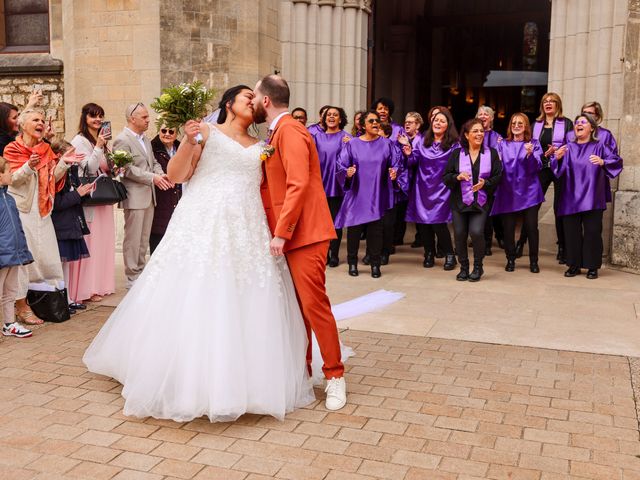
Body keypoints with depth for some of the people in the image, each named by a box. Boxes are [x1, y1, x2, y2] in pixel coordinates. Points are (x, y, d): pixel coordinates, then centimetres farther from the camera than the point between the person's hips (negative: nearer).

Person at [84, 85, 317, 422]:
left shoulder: (259, 148, 21)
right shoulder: (207, 132, 8)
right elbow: (175, 175, 0)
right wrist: (188, 141, -12)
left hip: (248, 233, 4)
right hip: (203, 229, -4)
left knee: (248, 310, 1)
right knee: (193, 306, -6)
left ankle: (248, 382, 11)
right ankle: (189, 381, 4)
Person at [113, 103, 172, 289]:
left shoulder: (146, 140, 18)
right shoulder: (122, 140, -10)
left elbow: (153, 162, 20)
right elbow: (127, 169, -18)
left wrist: (161, 174, -2)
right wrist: (152, 177, -21)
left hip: (149, 196, 8)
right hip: (134, 197, -8)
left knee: (144, 239, 13)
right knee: (133, 239, -2)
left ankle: (141, 273, 22)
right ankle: (132, 278, 5)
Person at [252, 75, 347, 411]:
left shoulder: (289, 131, -11)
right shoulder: (276, 134, 19)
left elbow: (299, 185, -21)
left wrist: (281, 232, -21)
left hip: (305, 234, -9)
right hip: (288, 235, 9)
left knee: (313, 304, -8)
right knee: (297, 306, 12)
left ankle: (335, 376, 4)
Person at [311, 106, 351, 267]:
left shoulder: (345, 137, 0)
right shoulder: (317, 136, 9)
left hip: (336, 185, -3)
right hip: (320, 183, 3)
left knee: (335, 220, 2)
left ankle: (334, 255, 10)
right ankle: (324, 253, 17)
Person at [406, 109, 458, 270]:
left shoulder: (453, 145, 1)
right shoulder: (422, 142, 10)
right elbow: (412, 162, 5)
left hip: (441, 190, -3)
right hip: (422, 189, 4)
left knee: (437, 222, -11)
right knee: (422, 221, 3)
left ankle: (450, 255, 6)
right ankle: (429, 254, 21)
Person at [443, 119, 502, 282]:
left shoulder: (491, 153, 5)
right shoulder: (456, 154, 5)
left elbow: (498, 177, 3)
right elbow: (446, 178, 2)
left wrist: (485, 183, -15)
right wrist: (457, 177, -18)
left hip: (481, 202, -1)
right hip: (459, 201, 1)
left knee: (476, 232, -17)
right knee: (460, 234, 0)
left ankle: (478, 267, 5)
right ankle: (464, 267, 21)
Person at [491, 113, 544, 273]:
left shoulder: (534, 144, 6)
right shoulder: (503, 145, 11)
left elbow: (537, 167, -5)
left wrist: (530, 154, -22)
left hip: (529, 192, -1)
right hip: (508, 192, 1)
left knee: (531, 227, -2)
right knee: (508, 227, 1)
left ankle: (533, 261, 10)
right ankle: (510, 259, 16)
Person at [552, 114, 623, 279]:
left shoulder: (599, 147, 4)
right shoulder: (568, 148, 10)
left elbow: (617, 161, -7)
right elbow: (558, 168, -1)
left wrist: (602, 162, -28)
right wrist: (558, 158, -24)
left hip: (591, 198, -2)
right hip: (571, 198, 2)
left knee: (592, 232, -3)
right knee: (571, 232, 0)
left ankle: (592, 267, 8)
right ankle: (574, 265, 12)